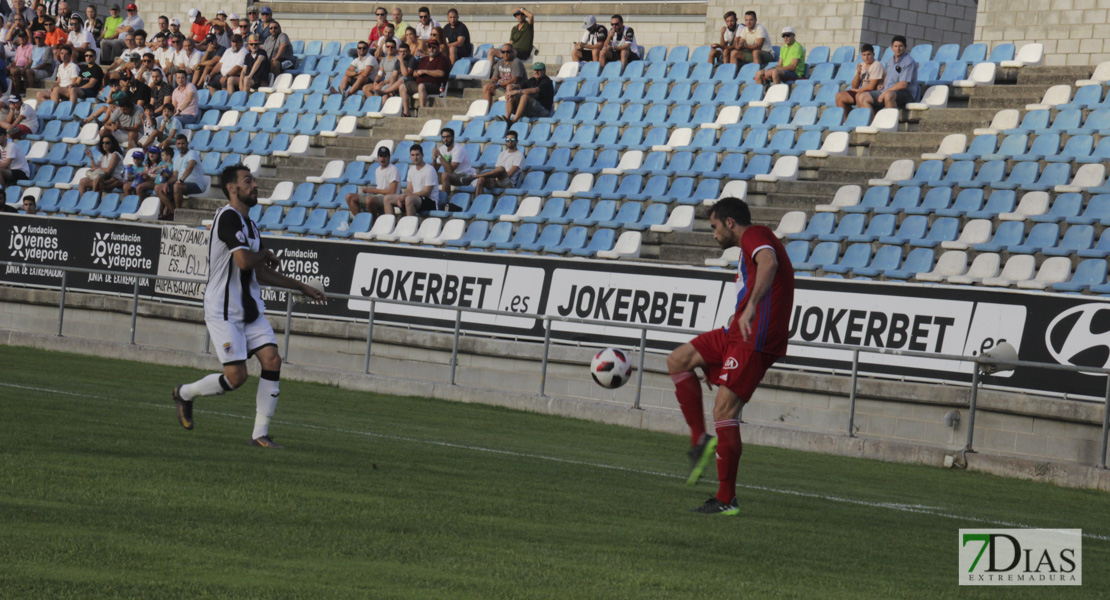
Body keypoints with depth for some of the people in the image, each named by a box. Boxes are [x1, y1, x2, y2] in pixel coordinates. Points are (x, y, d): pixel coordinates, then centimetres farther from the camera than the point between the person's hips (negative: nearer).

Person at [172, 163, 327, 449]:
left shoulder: (249, 224, 14)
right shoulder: (228, 216, -15)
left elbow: (261, 273, 22)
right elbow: (244, 261, -27)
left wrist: (302, 287, 22)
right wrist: (266, 254, -5)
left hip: (250, 309, 9)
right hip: (224, 311, -8)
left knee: (272, 361, -6)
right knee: (236, 376, -10)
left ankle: (260, 434, -1)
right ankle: (185, 393, 17)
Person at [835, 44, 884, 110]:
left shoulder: (876, 66, -11)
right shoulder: (861, 65, 11)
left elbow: (871, 87, -16)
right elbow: (854, 86, 7)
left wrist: (856, 90, -2)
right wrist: (858, 73, -9)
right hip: (862, 91, 8)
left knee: (859, 95, -37)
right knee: (839, 96, -5)